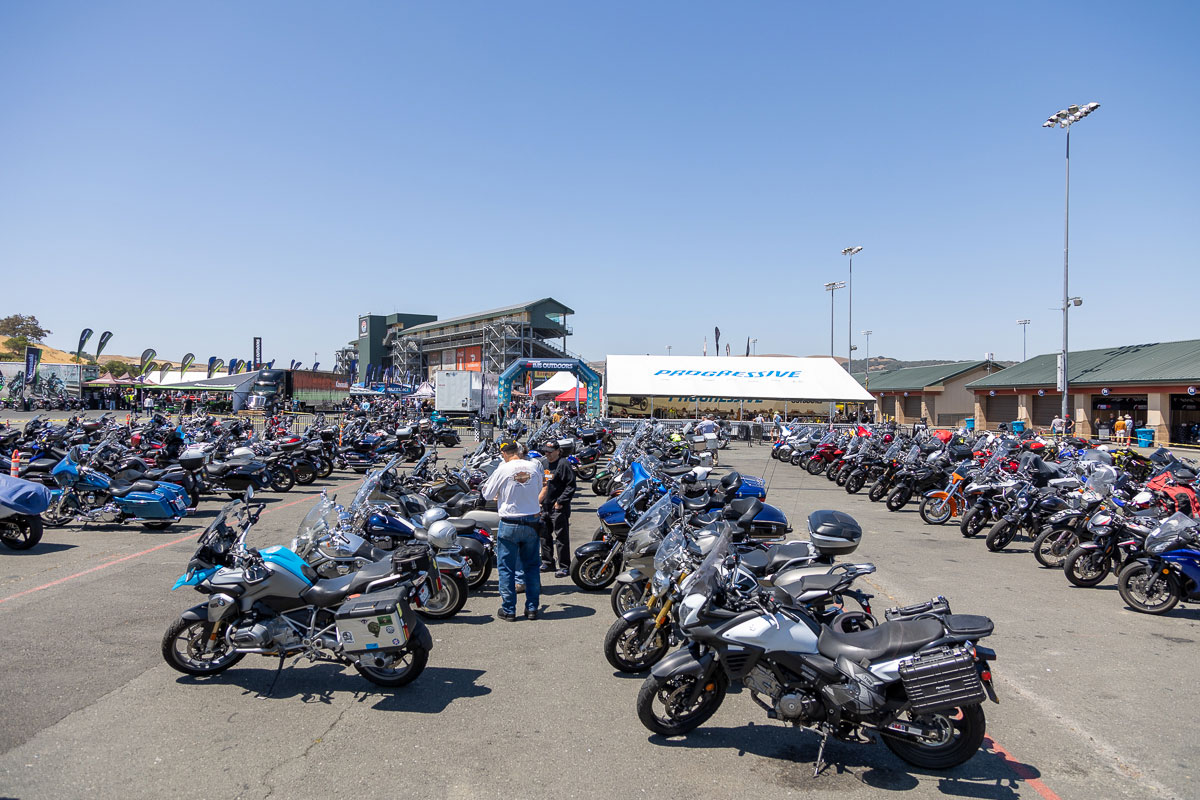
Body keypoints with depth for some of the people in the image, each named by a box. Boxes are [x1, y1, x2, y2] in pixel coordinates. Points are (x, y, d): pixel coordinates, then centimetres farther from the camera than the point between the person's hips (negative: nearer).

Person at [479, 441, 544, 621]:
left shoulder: (503, 470, -11)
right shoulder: (534, 467, -1)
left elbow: (487, 494, -1)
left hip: (509, 524, -3)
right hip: (532, 522, 3)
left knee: (507, 568, 7)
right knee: (531, 566, 13)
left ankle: (508, 610, 11)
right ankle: (532, 608, 16)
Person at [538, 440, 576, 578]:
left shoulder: (563, 464, -12)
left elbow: (571, 486, -16)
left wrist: (560, 501, -18)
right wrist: (540, 500, 17)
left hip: (559, 509, -9)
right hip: (546, 508, 9)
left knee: (561, 538, -5)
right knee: (545, 535, 16)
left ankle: (564, 567, 2)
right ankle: (548, 562, 29)